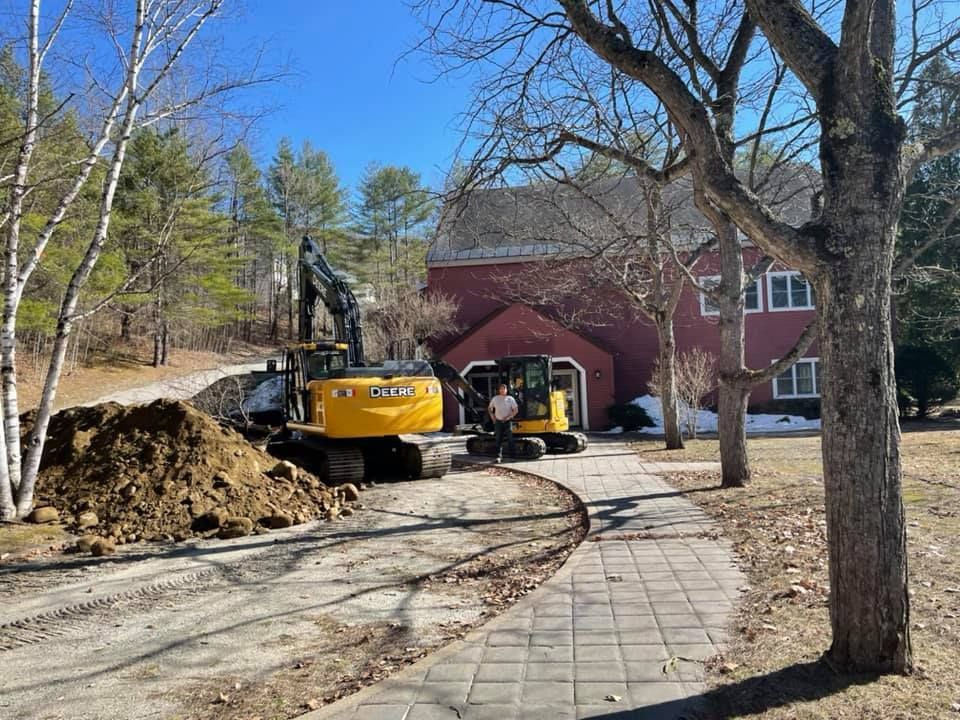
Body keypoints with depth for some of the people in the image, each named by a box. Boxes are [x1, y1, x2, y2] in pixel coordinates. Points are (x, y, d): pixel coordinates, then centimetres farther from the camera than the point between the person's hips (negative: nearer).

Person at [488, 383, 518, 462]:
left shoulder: (510, 399, -1)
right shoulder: (495, 399, 6)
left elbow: (515, 410, -3)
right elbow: (489, 408, 18)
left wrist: (508, 417, -12)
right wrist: (492, 417, 6)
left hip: (508, 422, -2)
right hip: (498, 422, 2)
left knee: (510, 438, -1)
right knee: (498, 440, 1)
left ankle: (512, 455, 8)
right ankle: (499, 456, 4)